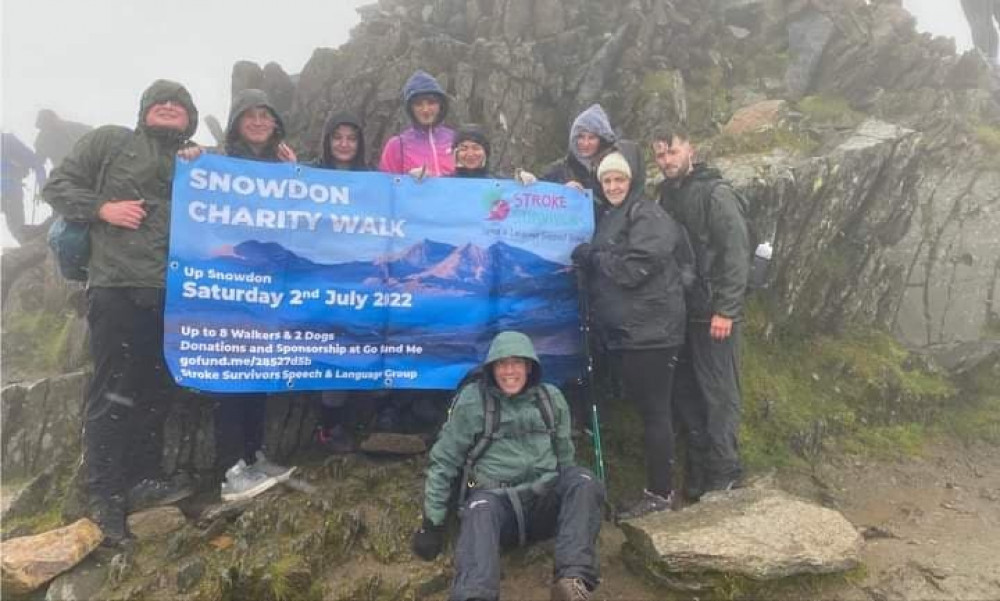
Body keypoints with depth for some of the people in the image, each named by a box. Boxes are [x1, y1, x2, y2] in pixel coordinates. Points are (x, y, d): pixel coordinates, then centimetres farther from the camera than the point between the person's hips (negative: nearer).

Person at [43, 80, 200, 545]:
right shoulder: (110, 141, 8)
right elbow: (57, 186, 6)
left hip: (171, 294, 5)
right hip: (117, 288, -4)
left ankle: (145, 476, 26)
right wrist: (103, 208, -10)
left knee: (156, 389, 12)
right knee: (113, 393, -3)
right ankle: (104, 495, 8)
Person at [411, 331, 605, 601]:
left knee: (583, 480, -25)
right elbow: (443, 461, 2)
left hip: (546, 500, 3)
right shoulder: (472, 400, 0)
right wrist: (433, 521, -1)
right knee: (481, 509, -36)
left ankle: (575, 579, -39)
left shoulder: (551, 398, 10)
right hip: (496, 499, -3)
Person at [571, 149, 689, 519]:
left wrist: (592, 256, -9)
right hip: (625, 331, 9)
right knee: (645, 410, 14)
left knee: (654, 411, -2)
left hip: (650, 331, -9)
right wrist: (588, 260, 5)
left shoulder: (648, 216, -9)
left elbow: (633, 269, -20)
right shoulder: (611, 219, 18)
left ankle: (660, 493, 7)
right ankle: (656, 487, 25)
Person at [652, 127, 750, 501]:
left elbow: (736, 252, -14)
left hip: (713, 313, -7)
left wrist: (725, 310, -19)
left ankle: (724, 474, 11)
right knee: (685, 392, 12)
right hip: (682, 313, 7)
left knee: (719, 394, 0)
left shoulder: (715, 193, -8)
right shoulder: (667, 196, 14)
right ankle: (698, 468, 26)